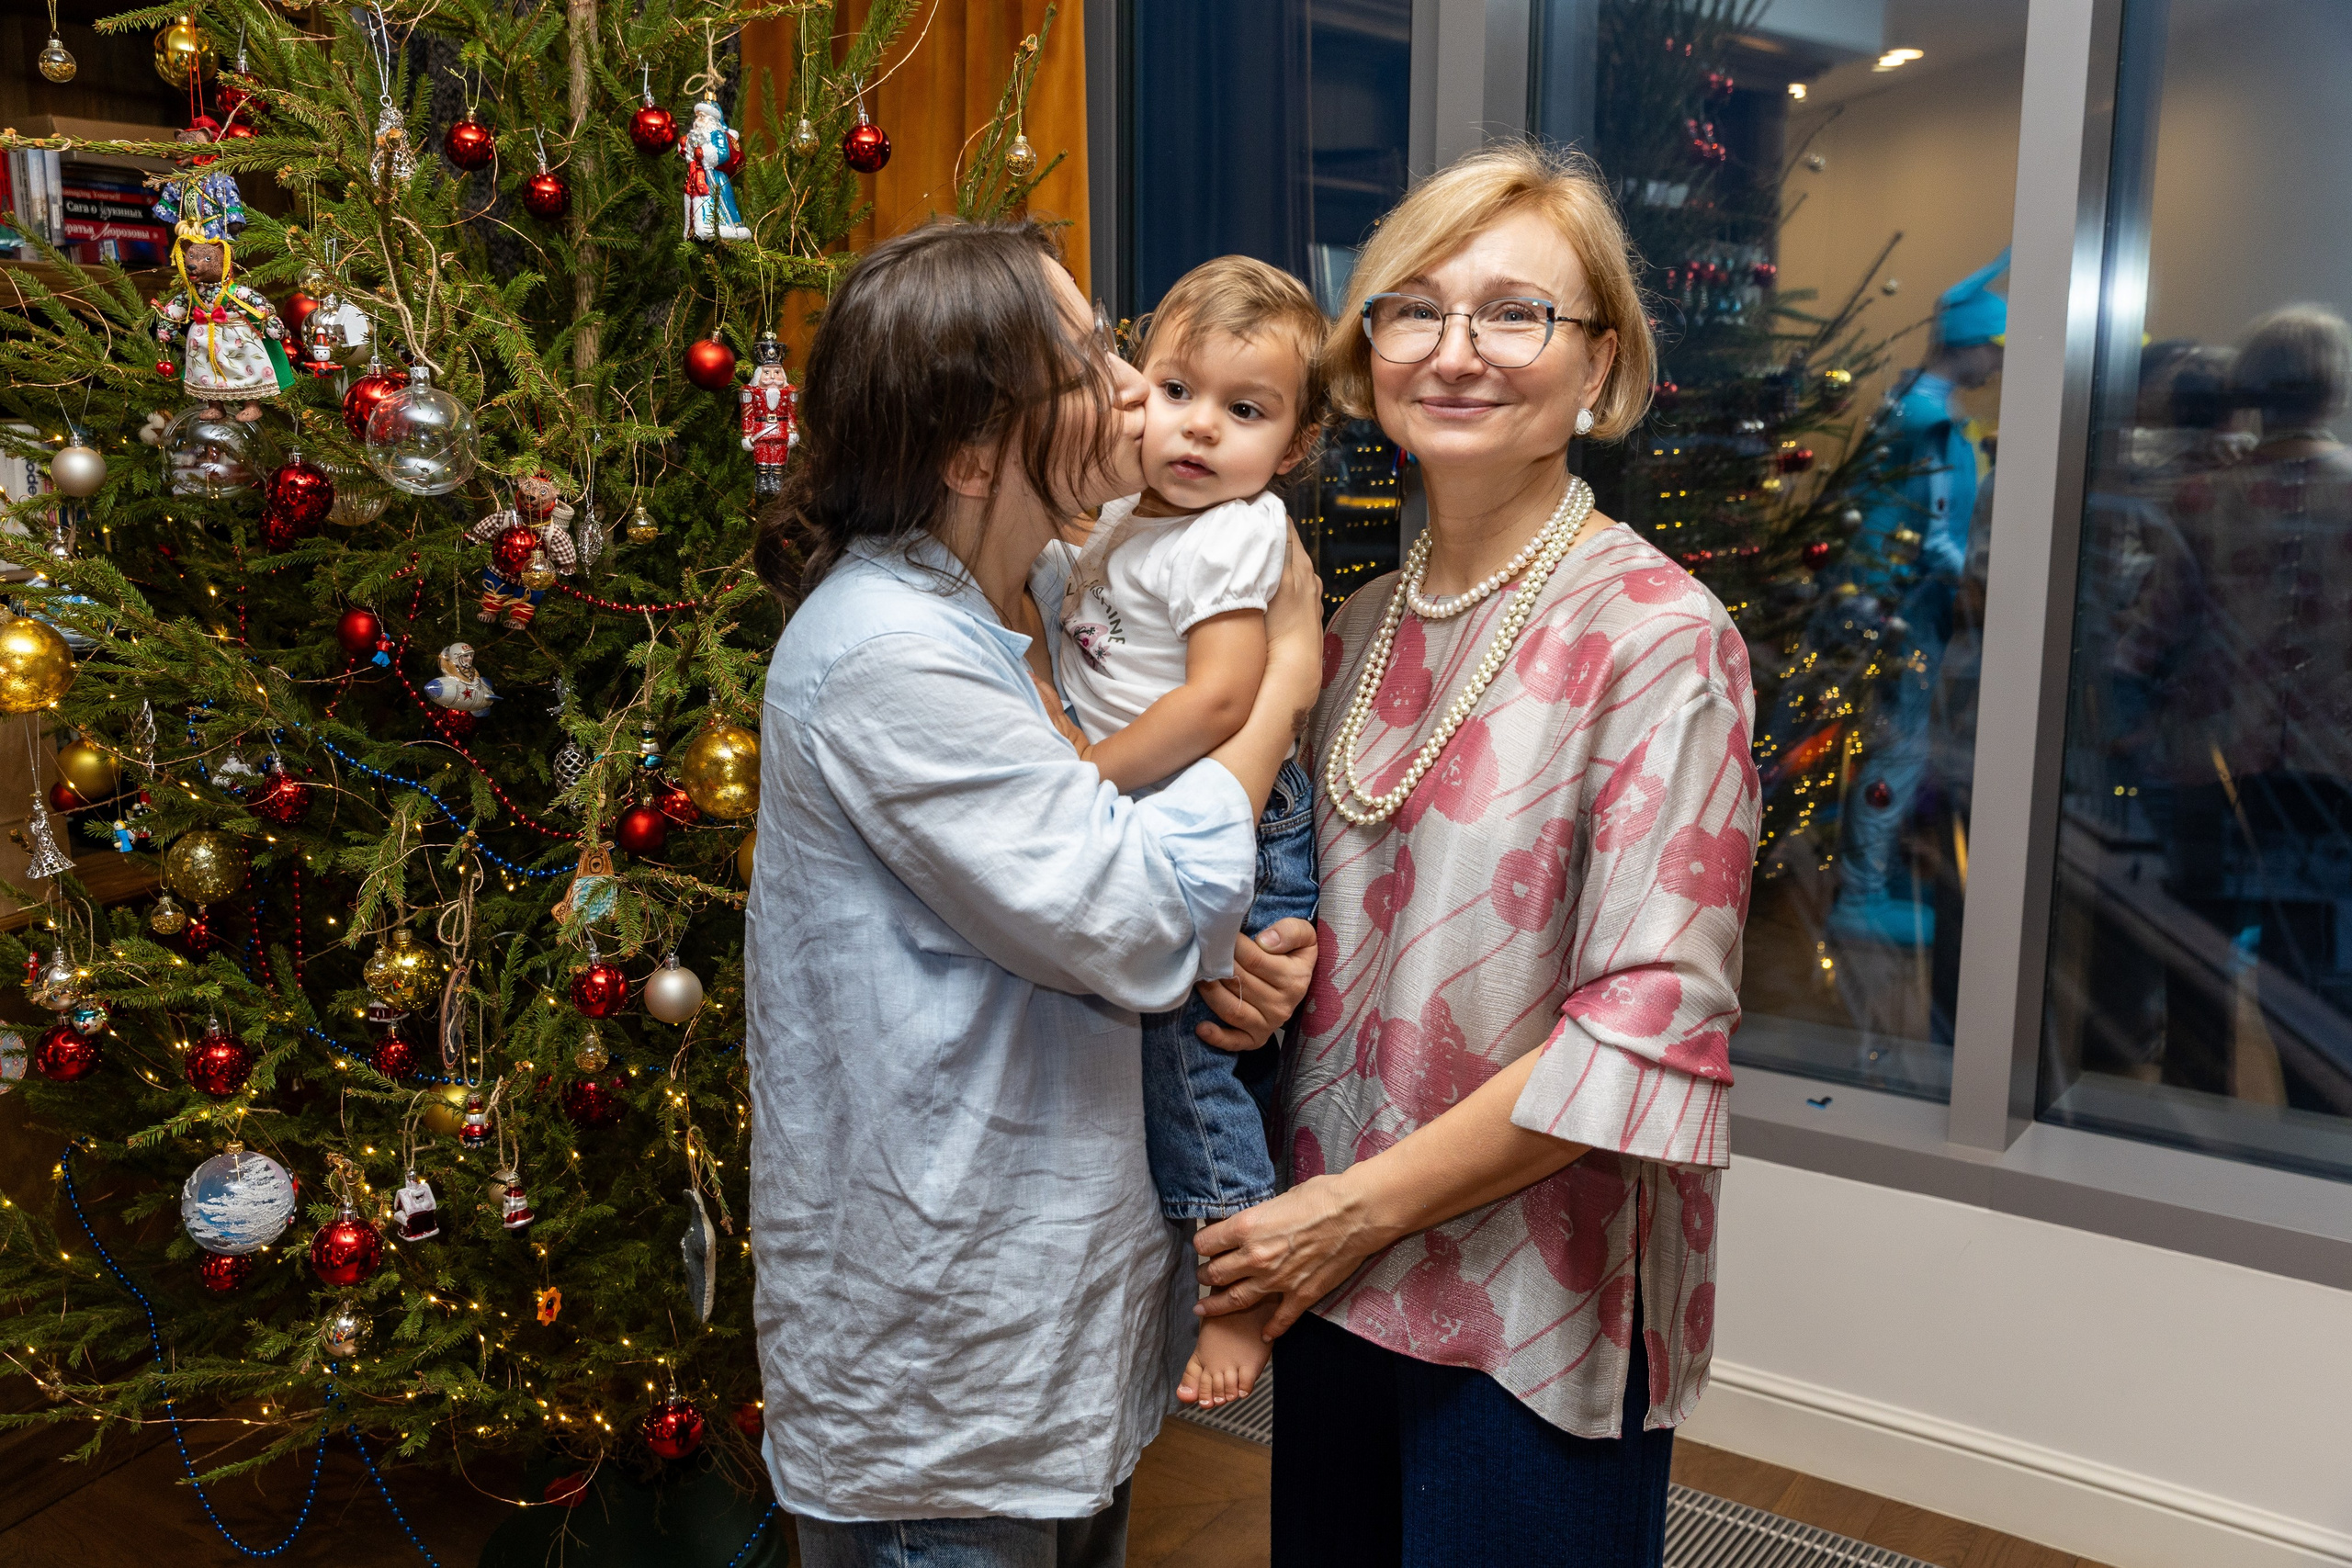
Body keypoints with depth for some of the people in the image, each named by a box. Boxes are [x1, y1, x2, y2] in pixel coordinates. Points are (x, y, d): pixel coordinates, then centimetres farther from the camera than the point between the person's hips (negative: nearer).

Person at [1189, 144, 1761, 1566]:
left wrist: (1365, 1204, -15)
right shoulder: (1365, 628, 5)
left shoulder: (1658, 638, -16)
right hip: (1334, 1278, 6)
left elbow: (1653, 1024, -19)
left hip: (1540, 1319, -6)